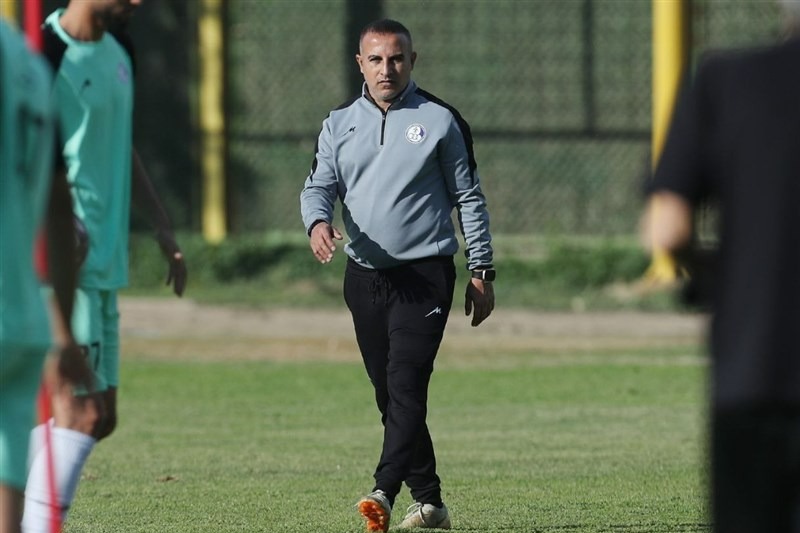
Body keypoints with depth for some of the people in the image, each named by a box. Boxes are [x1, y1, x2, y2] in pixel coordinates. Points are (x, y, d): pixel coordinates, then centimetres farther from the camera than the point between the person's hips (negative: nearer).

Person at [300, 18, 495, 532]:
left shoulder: (439, 120, 1)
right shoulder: (340, 124, 10)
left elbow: (469, 197, 4)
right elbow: (319, 185, 6)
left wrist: (481, 272, 2)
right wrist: (318, 222, -18)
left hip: (425, 276, -5)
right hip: (365, 276, 5)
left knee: (406, 385, -17)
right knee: (389, 394, 8)